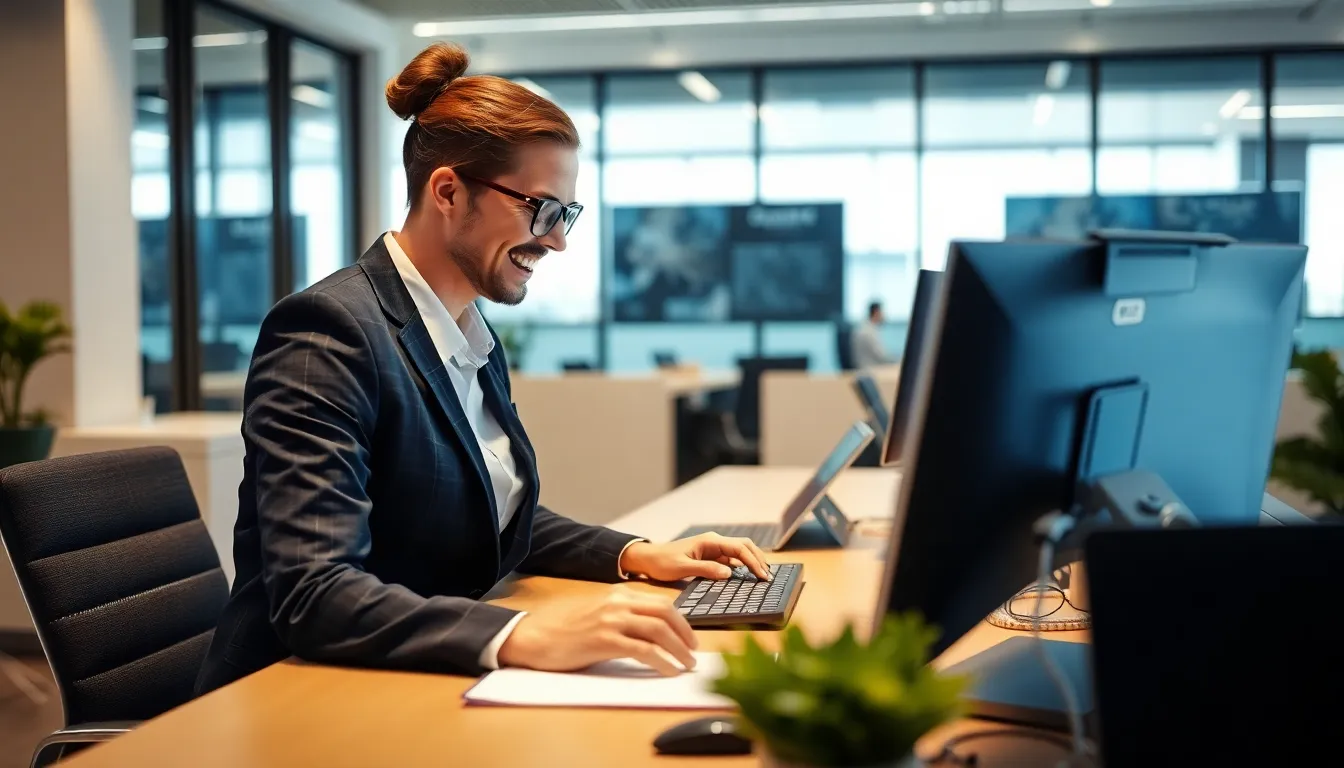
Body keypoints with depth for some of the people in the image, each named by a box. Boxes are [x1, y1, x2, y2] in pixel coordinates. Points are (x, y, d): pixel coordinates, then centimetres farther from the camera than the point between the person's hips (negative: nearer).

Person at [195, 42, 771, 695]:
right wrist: (529, 635, -39)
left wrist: (636, 555, 4)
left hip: (429, 693, 8)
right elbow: (313, 596, -27)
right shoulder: (328, 331, -18)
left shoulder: (478, 339, 9)